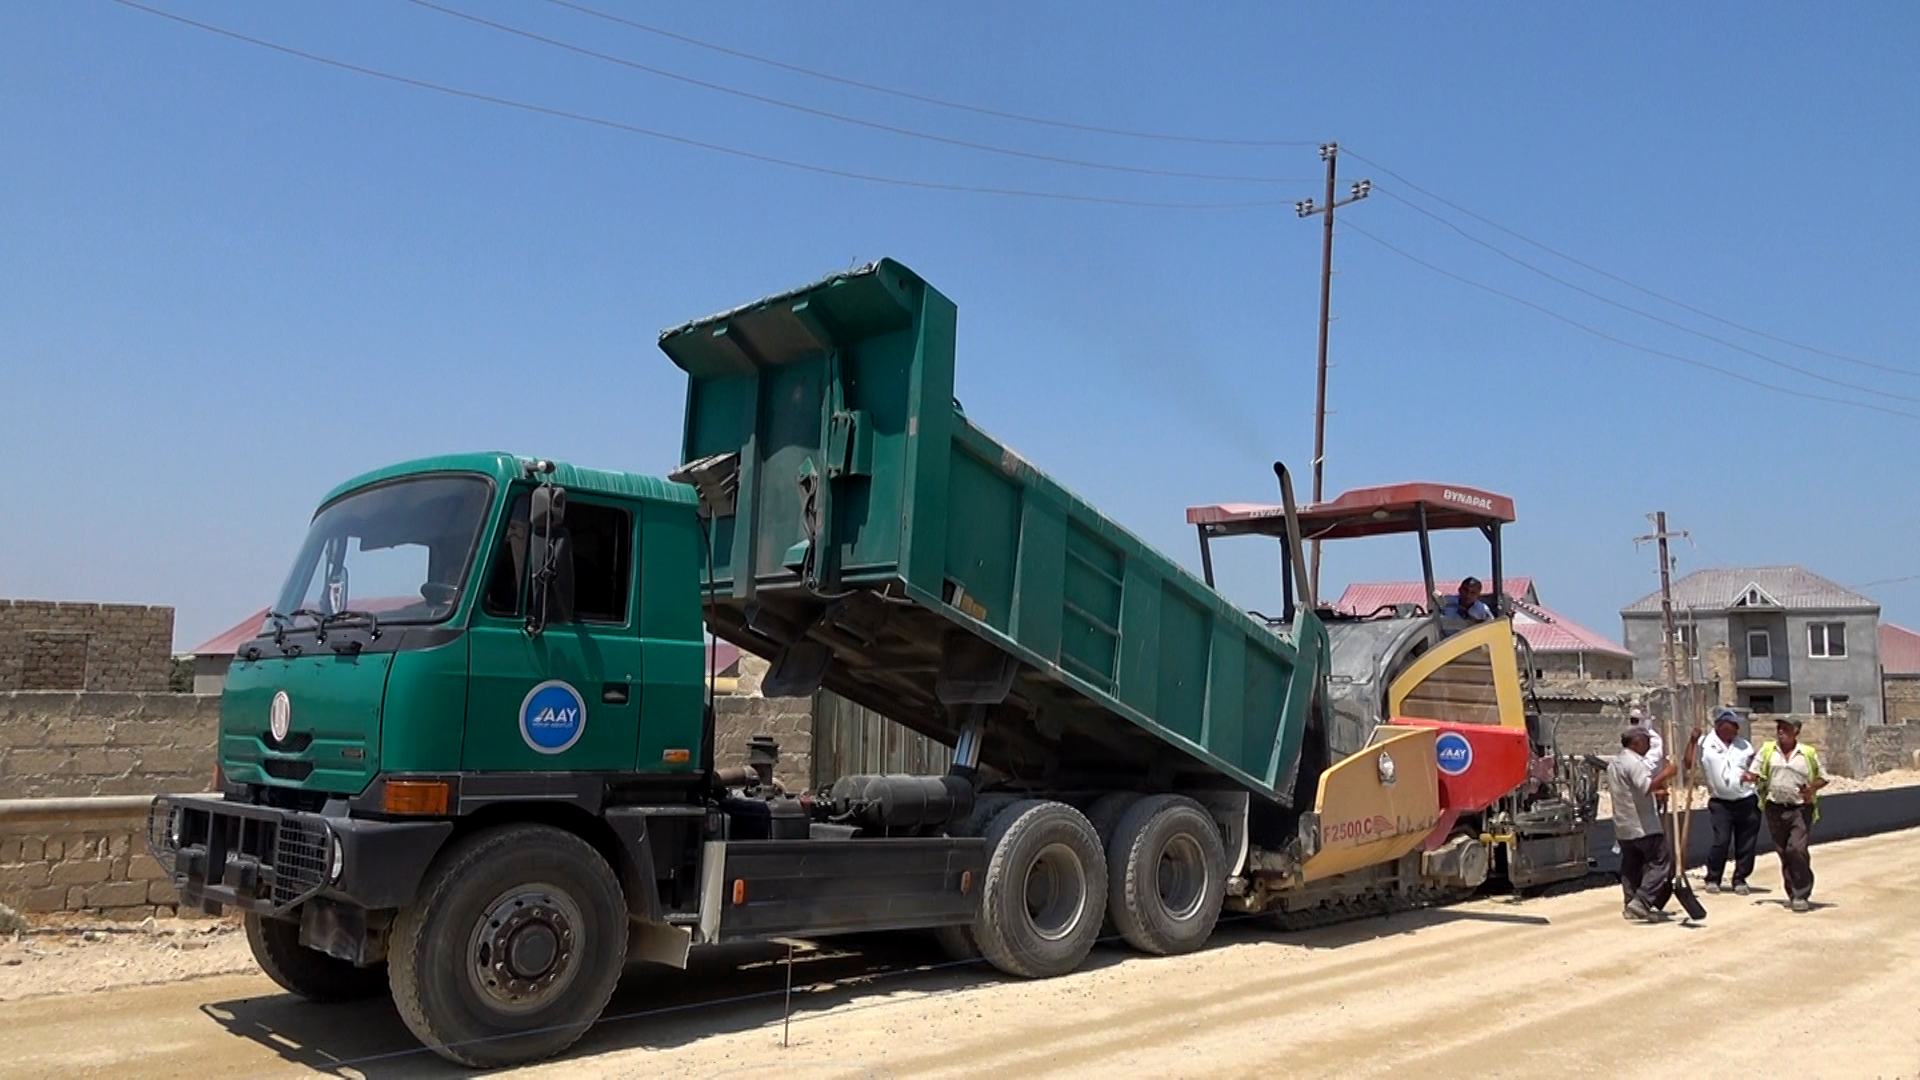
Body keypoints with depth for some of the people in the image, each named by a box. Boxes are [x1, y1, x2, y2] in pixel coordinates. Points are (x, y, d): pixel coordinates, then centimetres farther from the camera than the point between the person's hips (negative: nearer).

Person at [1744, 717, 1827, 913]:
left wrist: (1812, 788, -10)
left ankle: (1801, 895, -7)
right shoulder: (1767, 750, 6)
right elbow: (1755, 773, 4)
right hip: (1775, 809, 3)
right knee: (1783, 852, 8)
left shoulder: (1809, 753, 3)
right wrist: (1750, 777, -19)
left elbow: (1822, 778, 10)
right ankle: (1793, 893, 20)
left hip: (1800, 808, -3)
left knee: (1797, 849, -15)